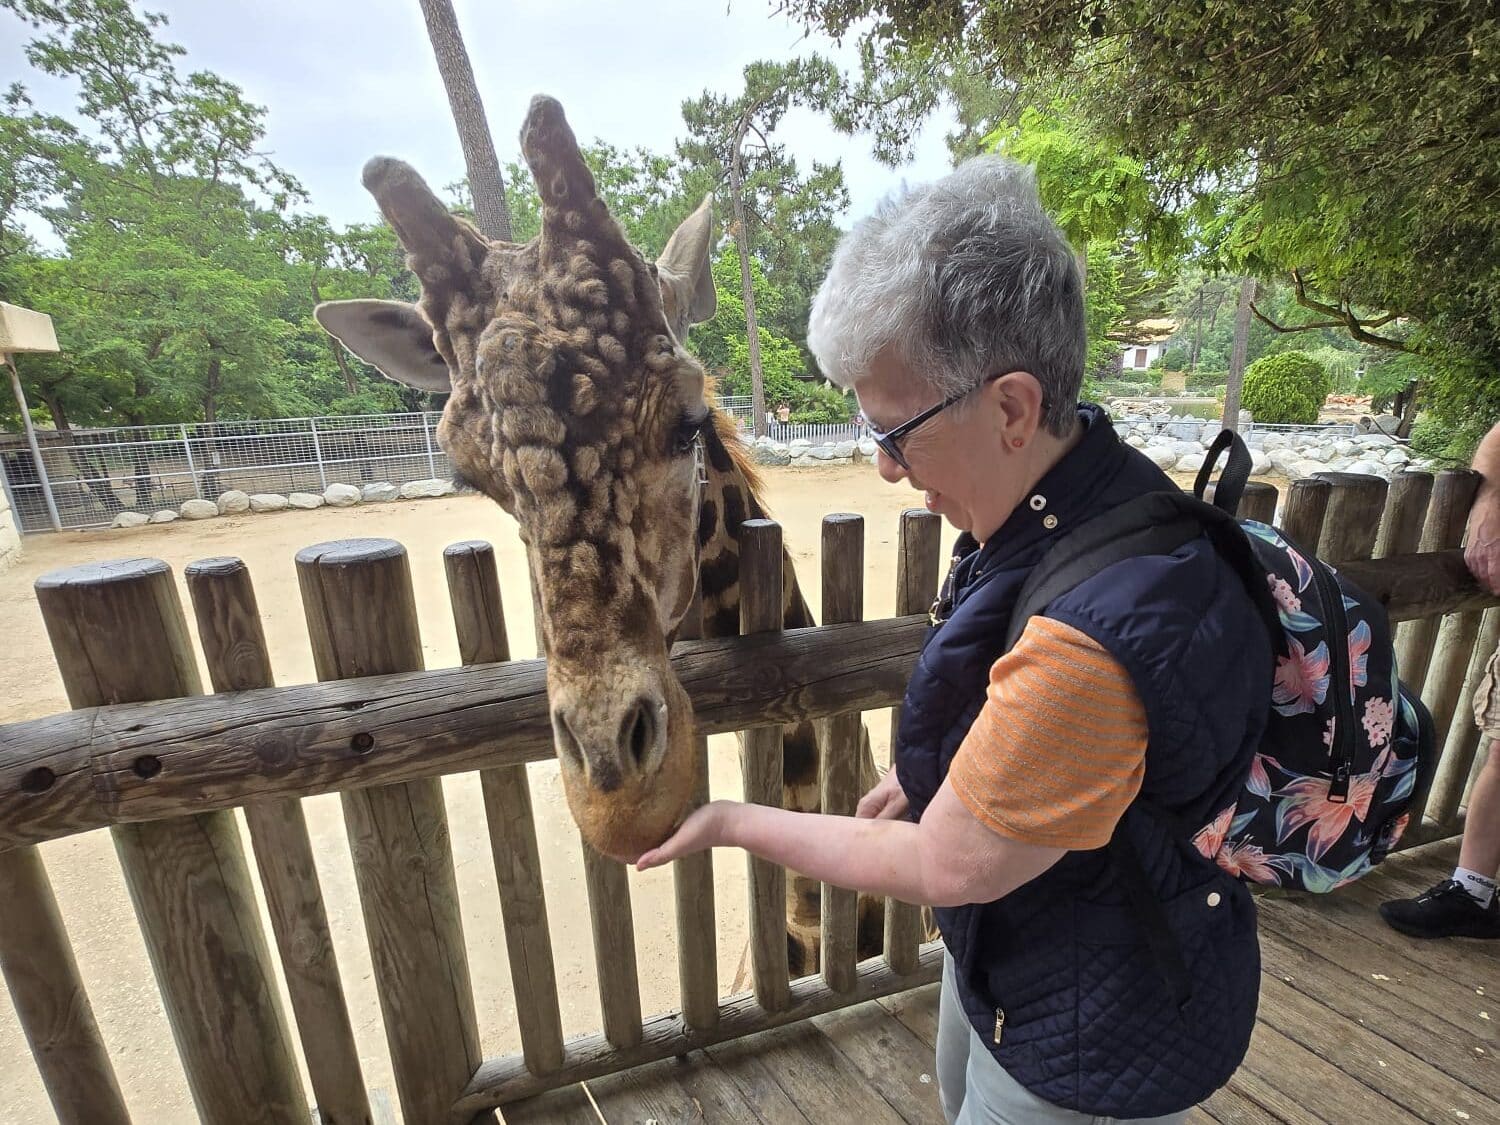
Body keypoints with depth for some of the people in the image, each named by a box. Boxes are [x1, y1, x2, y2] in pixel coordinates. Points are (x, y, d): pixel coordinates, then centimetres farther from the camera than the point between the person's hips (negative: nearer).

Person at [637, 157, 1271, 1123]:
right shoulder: (1086, 490, -13)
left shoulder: (1088, 644, -42)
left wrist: (737, 823, -16)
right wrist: (928, 772, 6)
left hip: (1090, 1044, -7)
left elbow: (943, 868, -27)